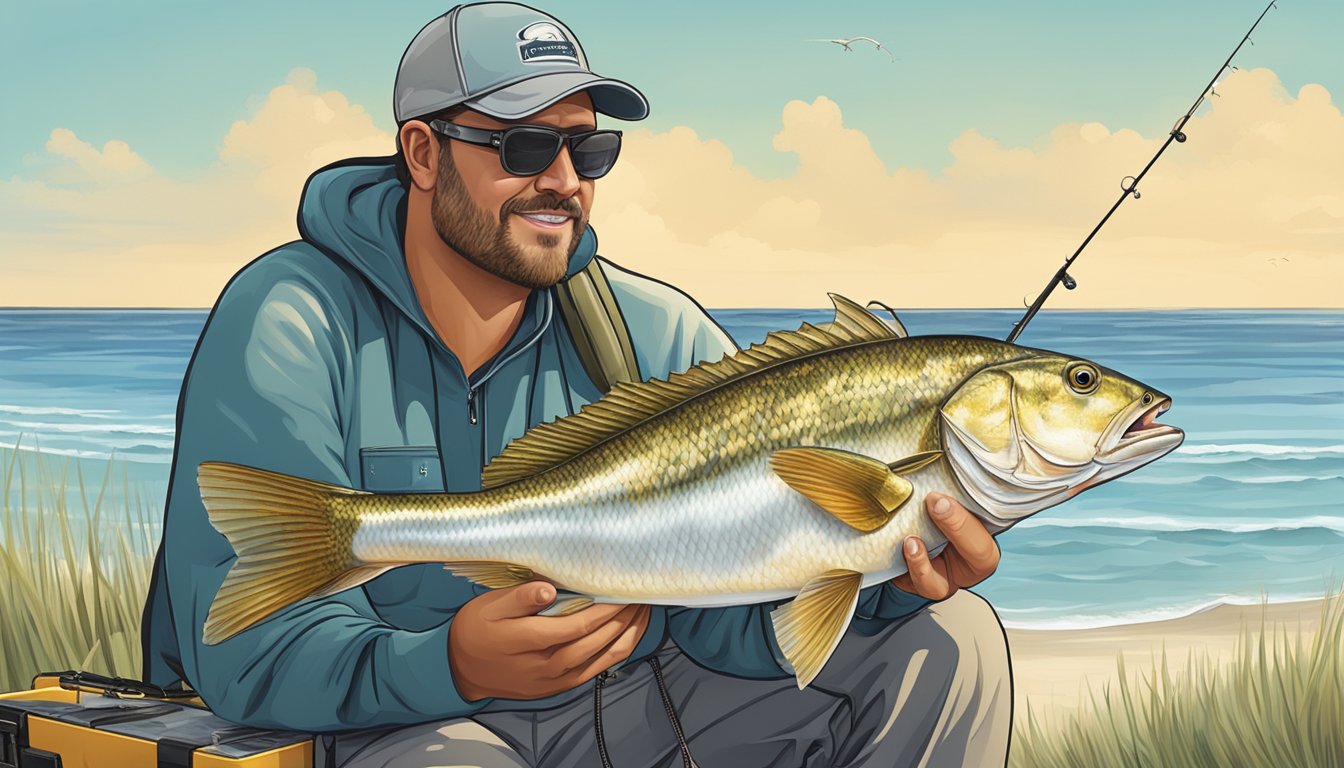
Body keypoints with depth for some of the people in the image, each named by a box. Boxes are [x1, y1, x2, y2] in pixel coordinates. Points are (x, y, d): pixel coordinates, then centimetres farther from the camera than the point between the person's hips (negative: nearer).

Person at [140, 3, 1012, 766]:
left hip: (632, 695, 4)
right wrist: (450, 668, -41)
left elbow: (738, 599, -8)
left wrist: (883, 578, -30)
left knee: (949, 640, -6)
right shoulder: (292, 326, -15)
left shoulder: (656, 336, -3)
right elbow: (243, 647, -22)